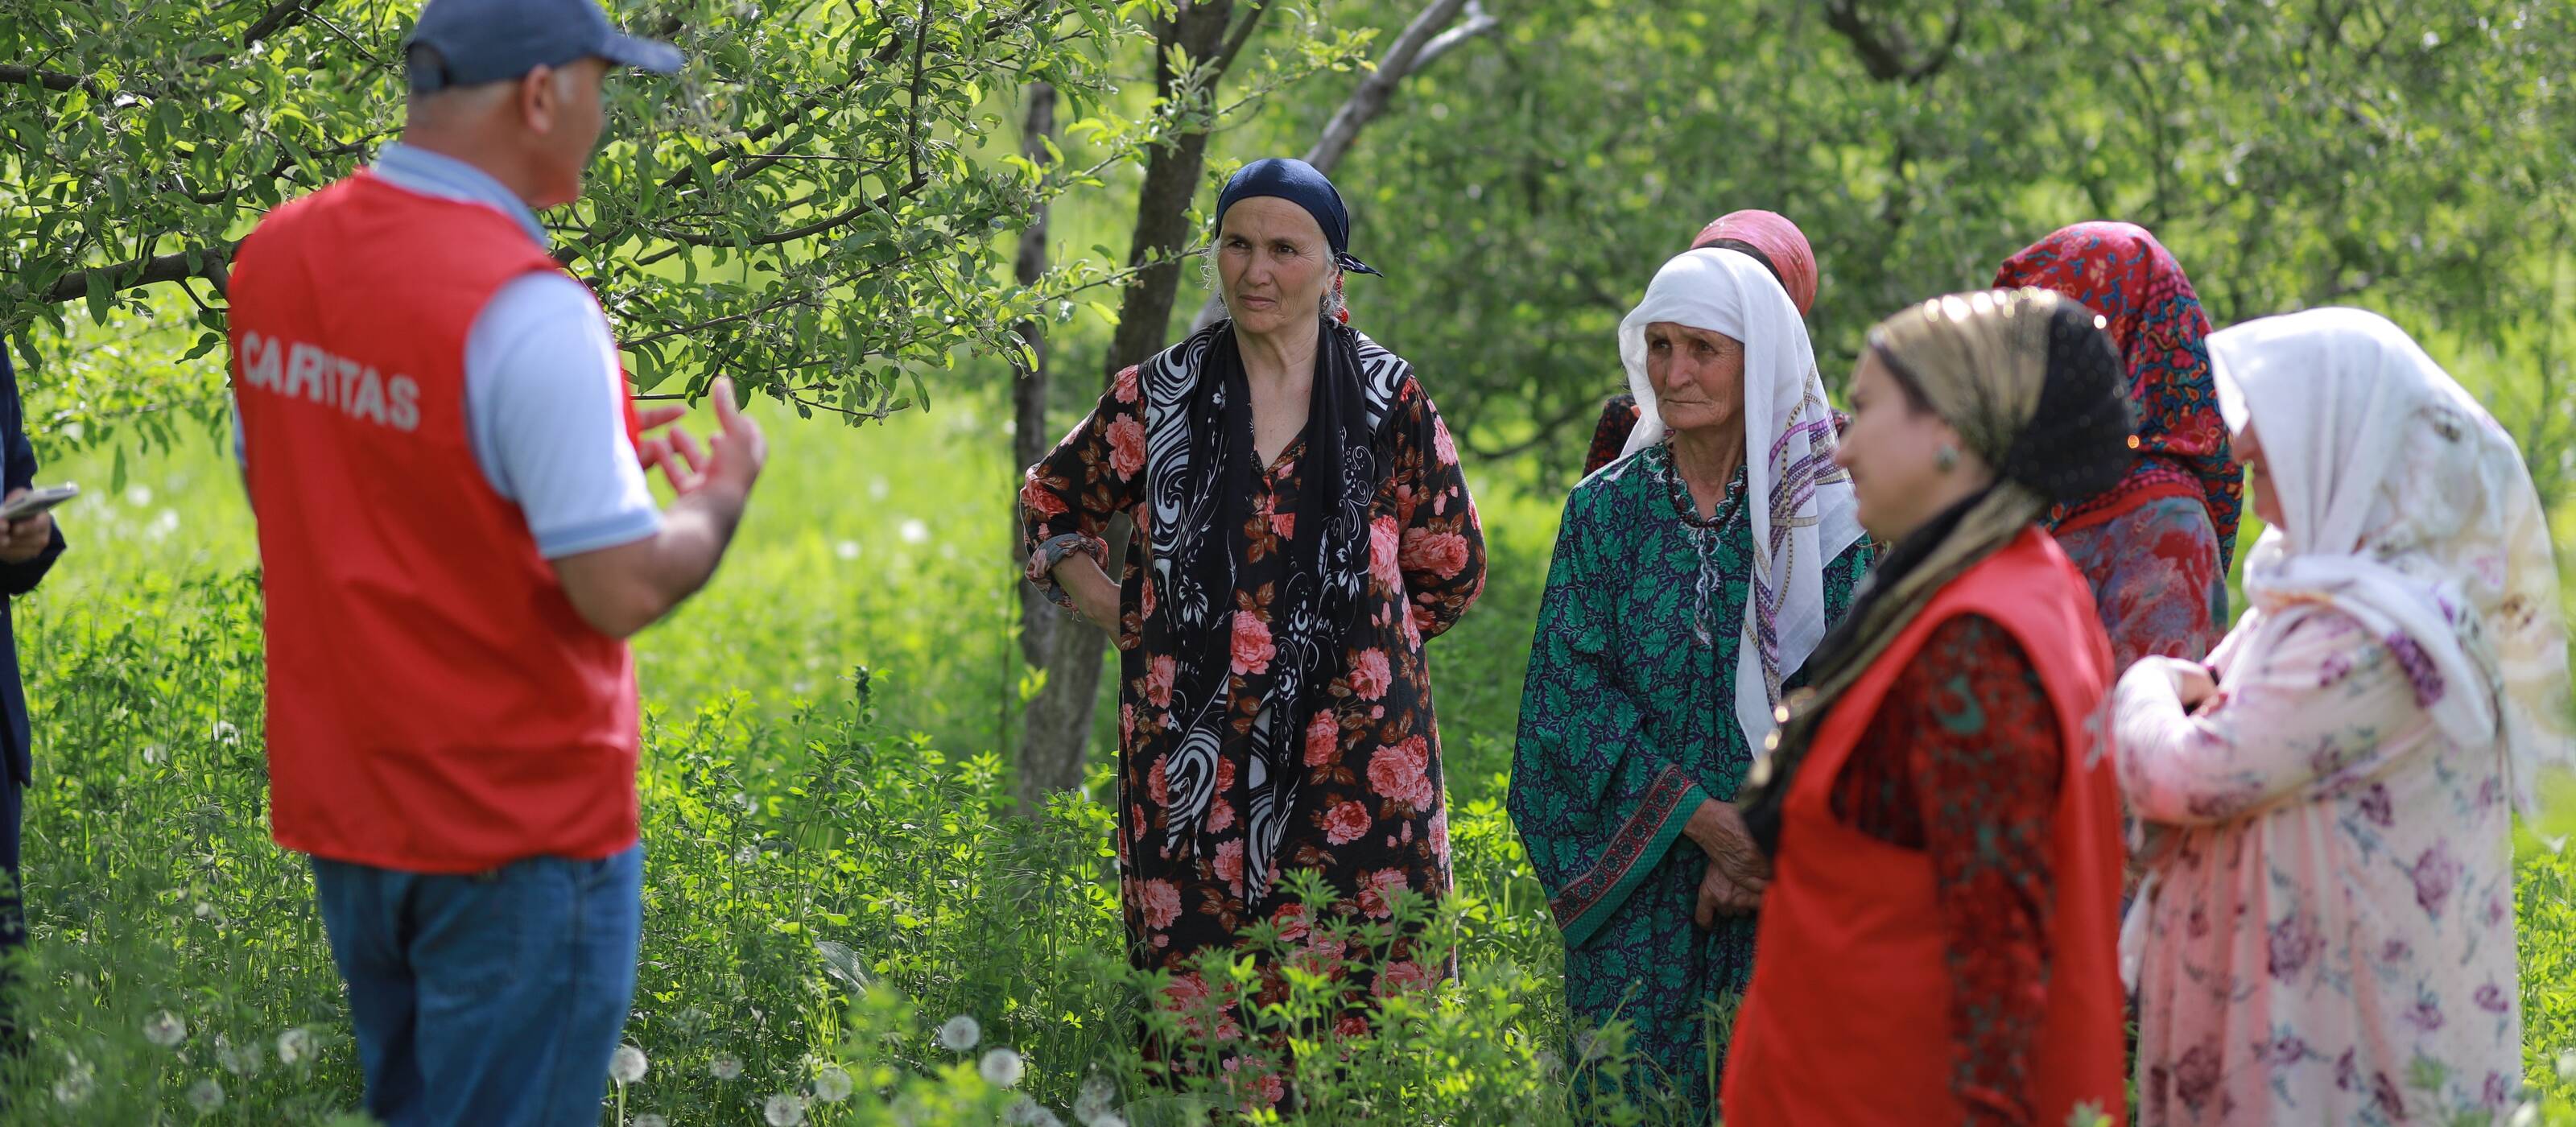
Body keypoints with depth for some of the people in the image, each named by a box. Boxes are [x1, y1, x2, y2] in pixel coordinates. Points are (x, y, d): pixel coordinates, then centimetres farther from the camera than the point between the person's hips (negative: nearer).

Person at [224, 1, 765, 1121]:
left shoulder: (274, 254, 0)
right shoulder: (529, 311, -23)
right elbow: (621, 592, -24)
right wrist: (719, 497, -3)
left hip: (340, 802, 7)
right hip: (520, 822, -7)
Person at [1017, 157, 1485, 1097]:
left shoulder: (1389, 398, 6)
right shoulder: (1159, 396, 7)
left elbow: (1453, 568, 15)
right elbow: (1052, 501, 23)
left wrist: (1353, 640, 5)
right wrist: (1122, 620, 10)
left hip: (1355, 760, 0)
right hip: (1196, 759, 1)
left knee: (1358, 988, -5)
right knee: (1198, 1015, -3)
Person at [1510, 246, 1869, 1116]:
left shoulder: (1825, 518, 0)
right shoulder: (1605, 511, 4)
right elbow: (1569, 687, -4)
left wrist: (1767, 843, -16)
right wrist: (1700, 819, -14)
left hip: (1785, 893, -1)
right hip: (1637, 894, 1)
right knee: (1627, 1094, 0)